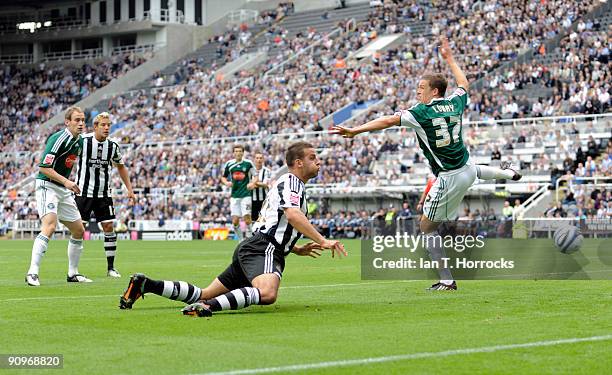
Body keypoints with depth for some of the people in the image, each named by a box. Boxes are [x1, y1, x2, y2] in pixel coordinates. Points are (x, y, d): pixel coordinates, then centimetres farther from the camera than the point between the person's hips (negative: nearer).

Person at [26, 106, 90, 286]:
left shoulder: (79, 140, 8)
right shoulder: (59, 139, -18)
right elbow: (43, 167, -22)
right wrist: (66, 181, -27)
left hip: (64, 190, 9)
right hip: (47, 186, -9)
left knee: (79, 231, 11)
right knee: (50, 226, -27)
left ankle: (73, 273, 23)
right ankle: (32, 273, -29)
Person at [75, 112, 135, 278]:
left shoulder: (112, 146, 1)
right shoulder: (82, 141, -12)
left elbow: (121, 167, 17)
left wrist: (129, 189, 13)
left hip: (103, 193, 4)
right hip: (83, 192, -3)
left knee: (108, 227, -1)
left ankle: (111, 267, 8)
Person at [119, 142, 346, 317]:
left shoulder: (286, 184, 29)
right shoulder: (290, 181, -1)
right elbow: (293, 215, -21)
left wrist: (298, 250, 26)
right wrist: (322, 241, -21)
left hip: (250, 247, 10)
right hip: (263, 249, -10)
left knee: (203, 294, 8)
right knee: (267, 293, -38)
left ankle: (145, 285, 5)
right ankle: (209, 306, -45)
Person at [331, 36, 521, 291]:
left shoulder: (422, 113, -18)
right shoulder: (454, 104, 1)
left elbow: (387, 121, -22)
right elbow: (464, 84, 24)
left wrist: (354, 131, -22)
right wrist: (448, 57, 35)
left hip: (449, 180, -7)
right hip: (466, 169, 7)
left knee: (427, 227, 4)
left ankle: (446, 281, 1)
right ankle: (507, 172, 66)